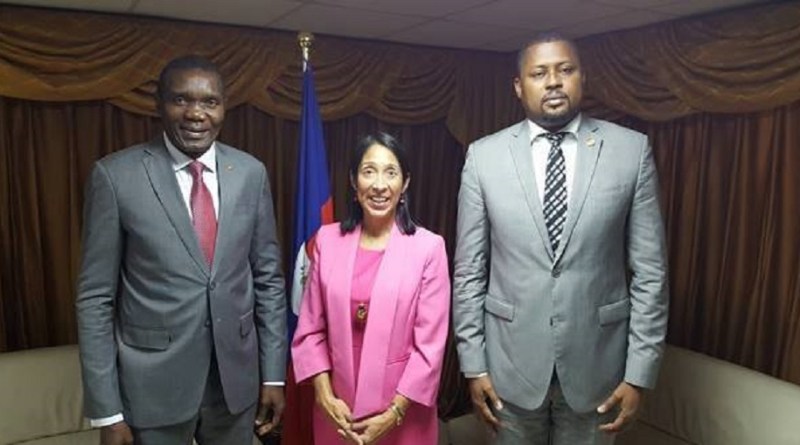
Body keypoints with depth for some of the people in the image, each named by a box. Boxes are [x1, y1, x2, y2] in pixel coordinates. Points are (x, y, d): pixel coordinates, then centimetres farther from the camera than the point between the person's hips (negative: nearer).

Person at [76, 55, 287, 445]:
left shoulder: (251, 172, -1)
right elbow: (96, 297, -7)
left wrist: (274, 374, 2)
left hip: (237, 377, 3)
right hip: (152, 383, -2)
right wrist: (106, 411, -7)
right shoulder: (115, 175, -9)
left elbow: (268, 278, 3)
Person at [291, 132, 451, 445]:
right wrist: (325, 396, -6)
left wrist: (393, 413, -10)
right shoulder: (328, 239, -2)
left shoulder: (428, 247, -11)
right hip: (338, 410, 2)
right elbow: (310, 329, 2)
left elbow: (430, 345, -10)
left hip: (403, 413, -2)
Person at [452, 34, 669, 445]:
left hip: (596, 359, 0)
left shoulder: (631, 150, -5)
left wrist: (639, 373, -5)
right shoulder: (484, 156, -4)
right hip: (511, 359, 1)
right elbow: (469, 270, -2)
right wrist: (473, 364, -3)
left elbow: (649, 270, -4)